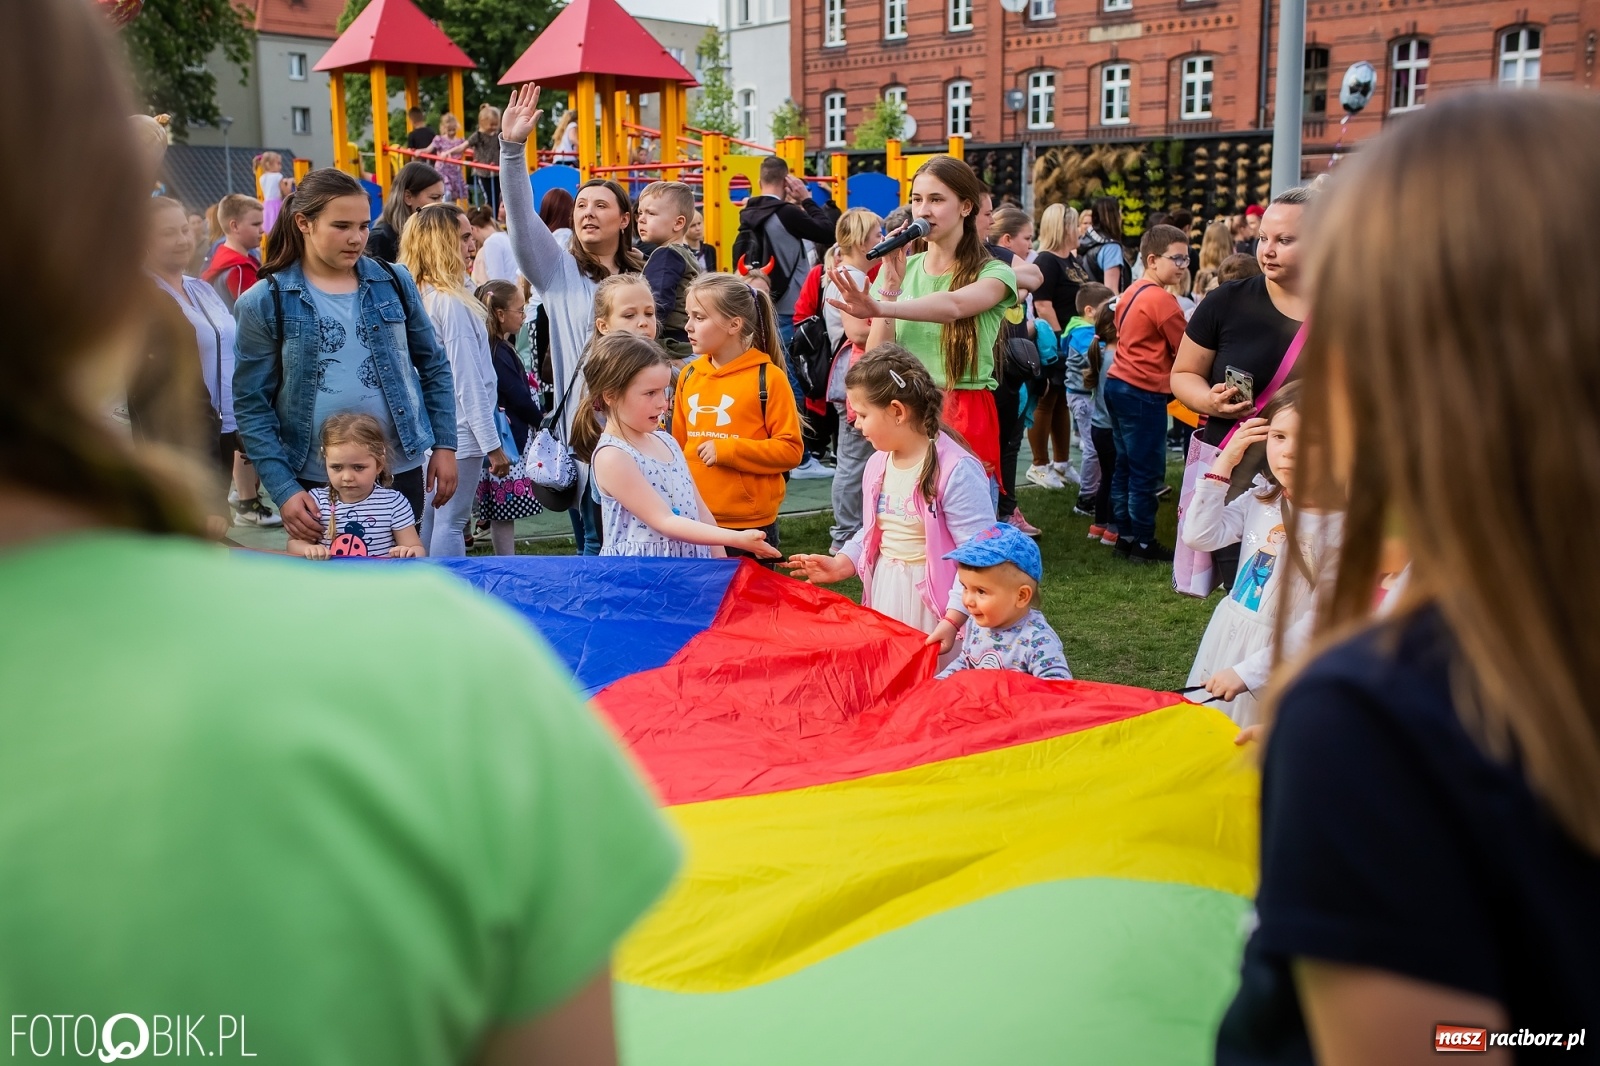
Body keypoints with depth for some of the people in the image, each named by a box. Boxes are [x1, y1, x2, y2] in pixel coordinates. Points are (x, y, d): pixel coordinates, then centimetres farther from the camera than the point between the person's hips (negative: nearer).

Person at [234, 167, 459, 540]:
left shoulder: (395, 283, 3)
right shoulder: (264, 303, -5)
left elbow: (434, 367, 11)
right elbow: (251, 405, -4)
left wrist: (444, 445, 5)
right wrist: (283, 489, -12)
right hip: (314, 481, -2)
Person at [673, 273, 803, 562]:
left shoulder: (767, 377, -8)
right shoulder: (689, 376, 7)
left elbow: (790, 450, -10)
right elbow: (679, 444, 14)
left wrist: (728, 451, -18)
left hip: (751, 526, -5)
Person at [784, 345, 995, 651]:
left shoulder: (956, 471, -19)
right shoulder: (877, 465, 6)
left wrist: (954, 619, -25)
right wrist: (840, 564, 5)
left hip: (933, 602, -7)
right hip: (884, 595, 7)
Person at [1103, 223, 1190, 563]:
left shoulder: (1132, 293, 12)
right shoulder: (1163, 300, -15)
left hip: (1118, 383, 10)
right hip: (1144, 394, -10)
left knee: (1126, 466, 15)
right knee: (1147, 472, -1)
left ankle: (1126, 535, 22)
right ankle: (1143, 544, 7)